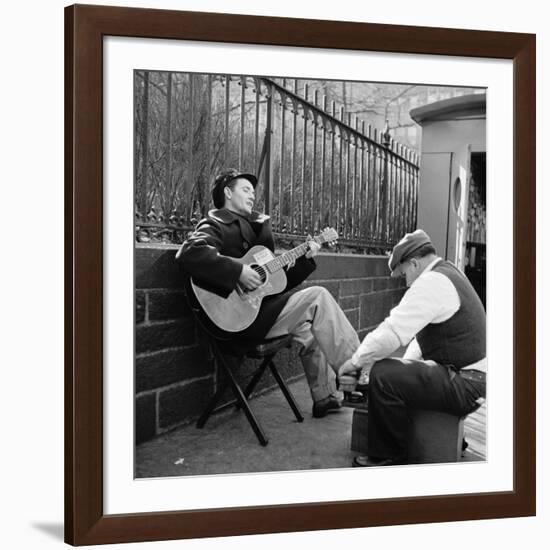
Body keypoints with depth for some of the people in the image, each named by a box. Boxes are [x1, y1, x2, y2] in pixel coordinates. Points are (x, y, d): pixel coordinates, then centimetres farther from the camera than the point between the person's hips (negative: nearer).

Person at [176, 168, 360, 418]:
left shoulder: (249, 227, 21)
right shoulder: (217, 225, -5)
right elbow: (189, 253, -30)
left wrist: (305, 259, 7)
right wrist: (239, 270, -29)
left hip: (261, 308, 10)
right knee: (317, 297, -13)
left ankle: (325, 397, 29)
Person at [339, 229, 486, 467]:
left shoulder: (432, 282, -19)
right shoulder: (446, 274, 15)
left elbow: (392, 332, -23)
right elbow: (423, 330, 20)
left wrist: (356, 362, -10)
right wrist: (407, 364, 10)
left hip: (464, 386, -11)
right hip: (468, 378, 11)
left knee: (382, 376, -20)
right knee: (397, 371, 24)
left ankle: (389, 458, -3)